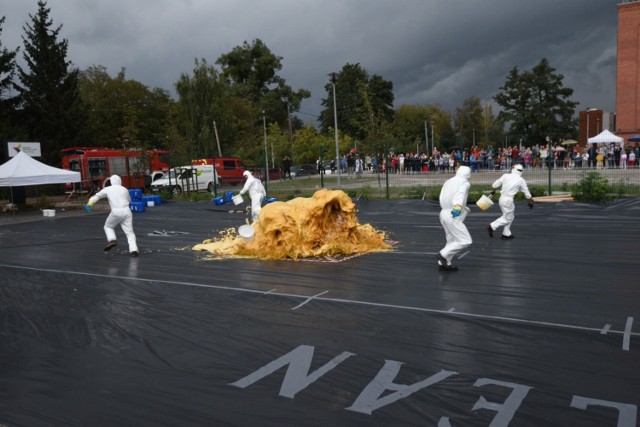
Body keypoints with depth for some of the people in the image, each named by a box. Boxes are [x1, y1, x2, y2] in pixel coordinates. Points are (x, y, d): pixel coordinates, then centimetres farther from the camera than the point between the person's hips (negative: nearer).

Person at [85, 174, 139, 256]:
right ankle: (133, 249, -14)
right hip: (126, 211, 1)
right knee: (129, 232, 2)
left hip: (116, 212, -1)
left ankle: (112, 240, 0)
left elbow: (97, 196, 14)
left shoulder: (107, 189, 10)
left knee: (108, 226, 25)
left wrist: (89, 203, 18)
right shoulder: (125, 189, 13)